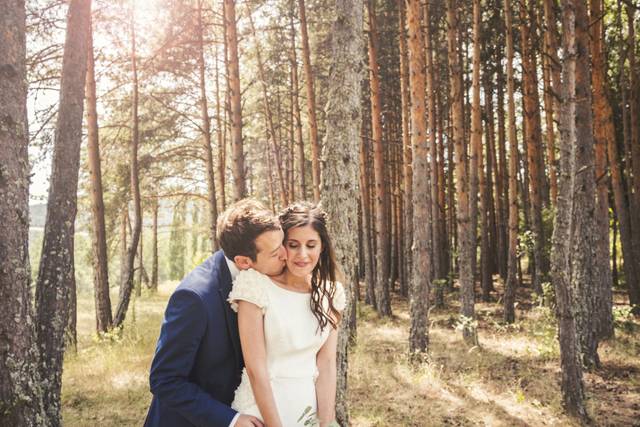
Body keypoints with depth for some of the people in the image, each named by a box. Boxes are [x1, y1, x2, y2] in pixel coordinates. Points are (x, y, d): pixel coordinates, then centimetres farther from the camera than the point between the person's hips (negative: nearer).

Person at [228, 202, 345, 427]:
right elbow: (255, 369, -17)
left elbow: (326, 363, -4)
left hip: (311, 409, 4)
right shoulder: (256, 286, -16)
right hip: (262, 408, -4)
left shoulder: (330, 293, -2)